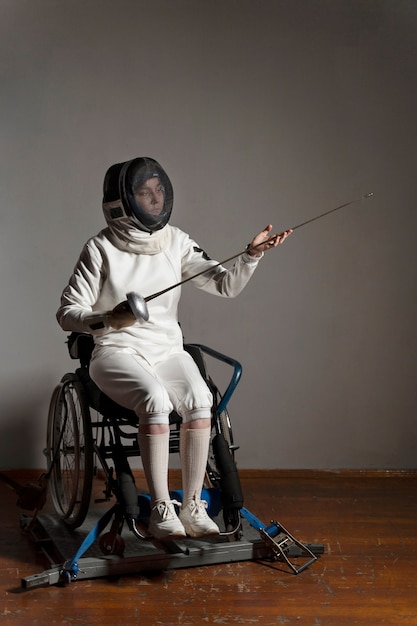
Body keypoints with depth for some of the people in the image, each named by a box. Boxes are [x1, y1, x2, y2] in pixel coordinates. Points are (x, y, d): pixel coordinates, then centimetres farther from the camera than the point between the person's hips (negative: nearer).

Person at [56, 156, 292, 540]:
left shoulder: (176, 241, 6)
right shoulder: (101, 249, -6)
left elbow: (226, 285, 1)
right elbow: (68, 313, -7)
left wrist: (252, 255, -17)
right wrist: (109, 319, -26)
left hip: (167, 350, 4)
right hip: (117, 351, -3)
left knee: (199, 400, -27)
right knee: (155, 400, -34)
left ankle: (192, 508, -17)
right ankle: (161, 511, -24)